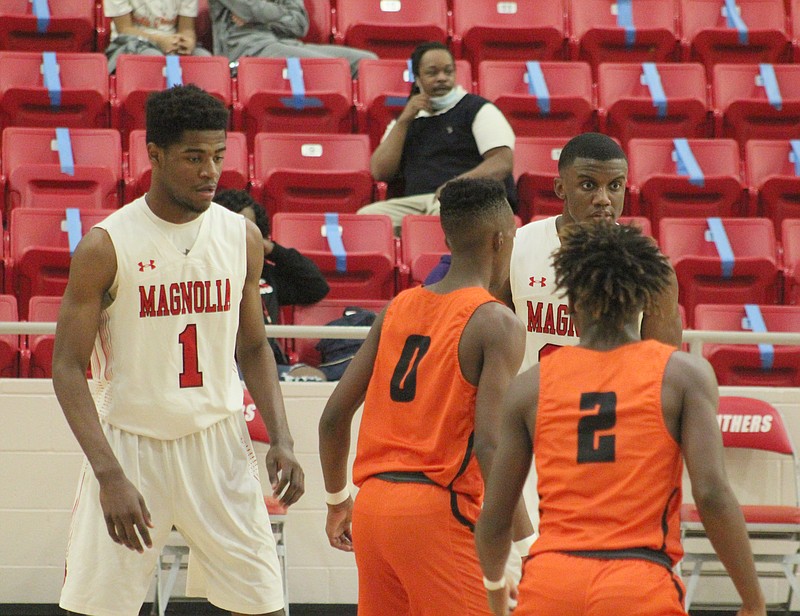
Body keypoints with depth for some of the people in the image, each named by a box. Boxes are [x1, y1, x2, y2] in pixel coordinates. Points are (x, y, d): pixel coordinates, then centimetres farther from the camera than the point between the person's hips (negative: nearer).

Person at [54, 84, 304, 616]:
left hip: (219, 442, 3)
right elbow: (68, 368, -11)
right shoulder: (106, 246, -11)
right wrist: (109, 474, -21)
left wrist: (281, 439, 0)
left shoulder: (242, 237, 2)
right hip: (130, 444, -3)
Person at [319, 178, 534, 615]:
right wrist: (527, 544, -17)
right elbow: (489, 444, -18)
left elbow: (334, 417, 12)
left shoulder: (399, 308, 11)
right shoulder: (496, 323, -8)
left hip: (373, 502, 7)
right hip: (437, 512, -7)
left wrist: (337, 500, 27)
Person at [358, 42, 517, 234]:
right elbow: (381, 173, 14)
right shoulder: (405, 121, 27)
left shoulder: (478, 109, 12)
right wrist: (404, 121, 8)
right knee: (367, 215, -27)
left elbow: (503, 162, -2)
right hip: (415, 202, 4)